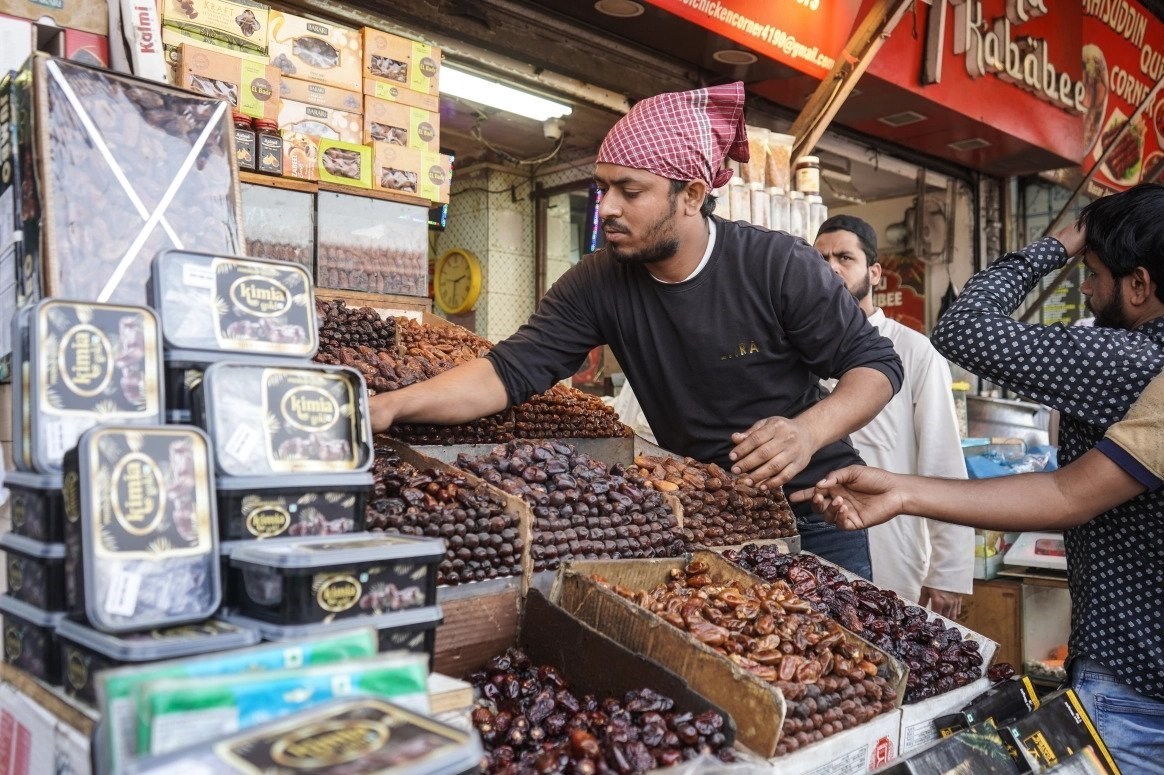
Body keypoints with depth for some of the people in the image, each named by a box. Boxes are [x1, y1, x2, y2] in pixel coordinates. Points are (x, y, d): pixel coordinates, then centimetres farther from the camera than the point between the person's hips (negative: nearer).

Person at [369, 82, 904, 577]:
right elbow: (512, 369, -18)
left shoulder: (779, 266, -21)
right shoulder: (599, 283, -12)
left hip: (813, 509, -2)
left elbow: (875, 364, -14)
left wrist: (809, 429, -35)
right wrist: (393, 404, -33)